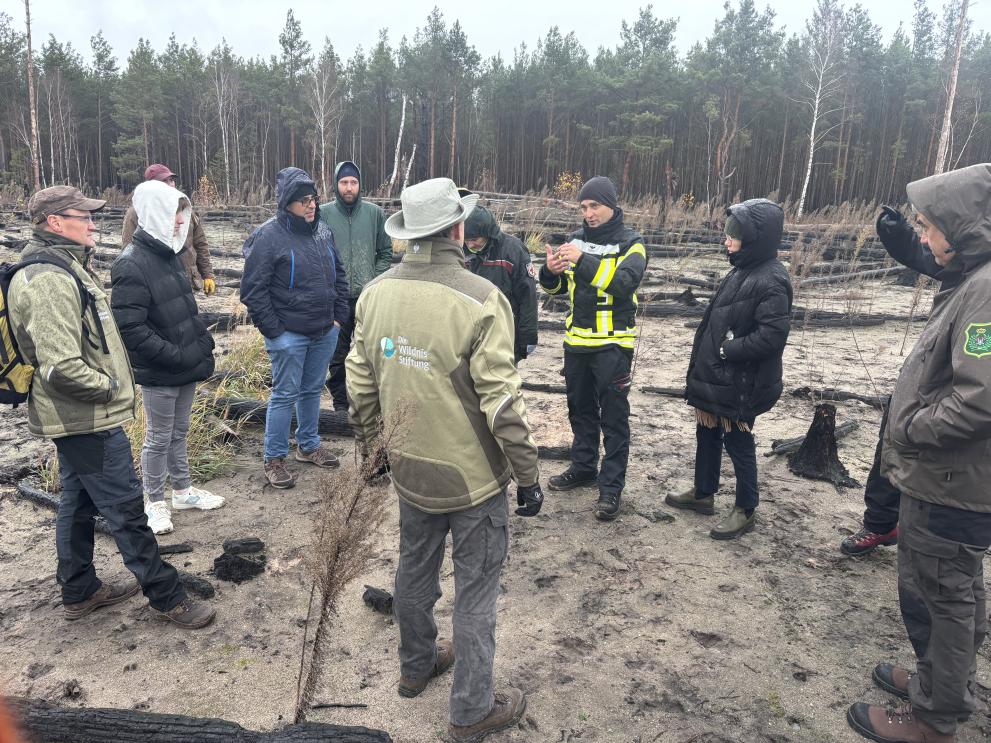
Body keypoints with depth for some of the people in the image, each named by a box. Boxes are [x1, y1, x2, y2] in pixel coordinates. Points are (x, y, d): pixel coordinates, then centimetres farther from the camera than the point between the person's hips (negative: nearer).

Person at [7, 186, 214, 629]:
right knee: (127, 510, 0)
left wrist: (114, 379, 13)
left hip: (77, 418, 11)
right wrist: (109, 388, -16)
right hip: (89, 421, -11)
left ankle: (79, 591, 35)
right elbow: (61, 367, -30)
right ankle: (166, 597, 12)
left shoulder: (64, 267, 11)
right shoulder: (49, 280, -23)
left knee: (78, 503, 20)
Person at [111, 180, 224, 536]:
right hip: (158, 374, -8)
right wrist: (175, 356, -22)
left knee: (179, 432, 20)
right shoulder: (131, 265, -19)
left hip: (187, 368, 8)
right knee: (159, 438, 8)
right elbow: (130, 328, -23)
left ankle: (183, 491, 36)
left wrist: (204, 345, 9)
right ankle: (155, 502, 25)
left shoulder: (169, 255, 8)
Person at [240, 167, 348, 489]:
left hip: (325, 332, 6)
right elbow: (253, 289, -13)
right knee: (285, 395, 2)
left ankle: (309, 445, 35)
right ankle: (274, 459, 17)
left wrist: (339, 316, 9)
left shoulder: (323, 231, 6)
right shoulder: (269, 236, -13)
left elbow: (339, 275, 16)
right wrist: (273, 330, -14)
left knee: (313, 390, 18)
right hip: (288, 335, -6)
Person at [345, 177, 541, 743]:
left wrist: (371, 446, 19)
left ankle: (416, 665, 47)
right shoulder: (480, 299, -22)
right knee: (476, 590, 11)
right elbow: (501, 401, -21)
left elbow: (361, 384, 4)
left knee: (415, 569, 24)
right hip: (473, 475, -5)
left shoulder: (376, 293, -4)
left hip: (410, 469, 6)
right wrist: (527, 476, -10)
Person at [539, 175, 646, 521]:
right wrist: (550, 271, -16)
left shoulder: (630, 243, -6)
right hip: (577, 340, 6)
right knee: (580, 409, 17)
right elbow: (557, 286, 7)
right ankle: (583, 468, 34)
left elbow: (625, 282, -24)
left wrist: (584, 260, -33)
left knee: (613, 416, 1)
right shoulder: (576, 239, 7)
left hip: (613, 343, -5)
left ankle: (611, 486, 8)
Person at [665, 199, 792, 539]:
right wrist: (704, 361, 8)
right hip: (716, 376, 9)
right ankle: (703, 493, 38)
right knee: (707, 434, 20)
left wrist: (727, 350, -19)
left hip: (740, 383, -9)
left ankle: (746, 510, 24)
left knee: (738, 443, 6)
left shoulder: (771, 281, -20)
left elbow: (773, 335, -25)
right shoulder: (743, 270, 8)